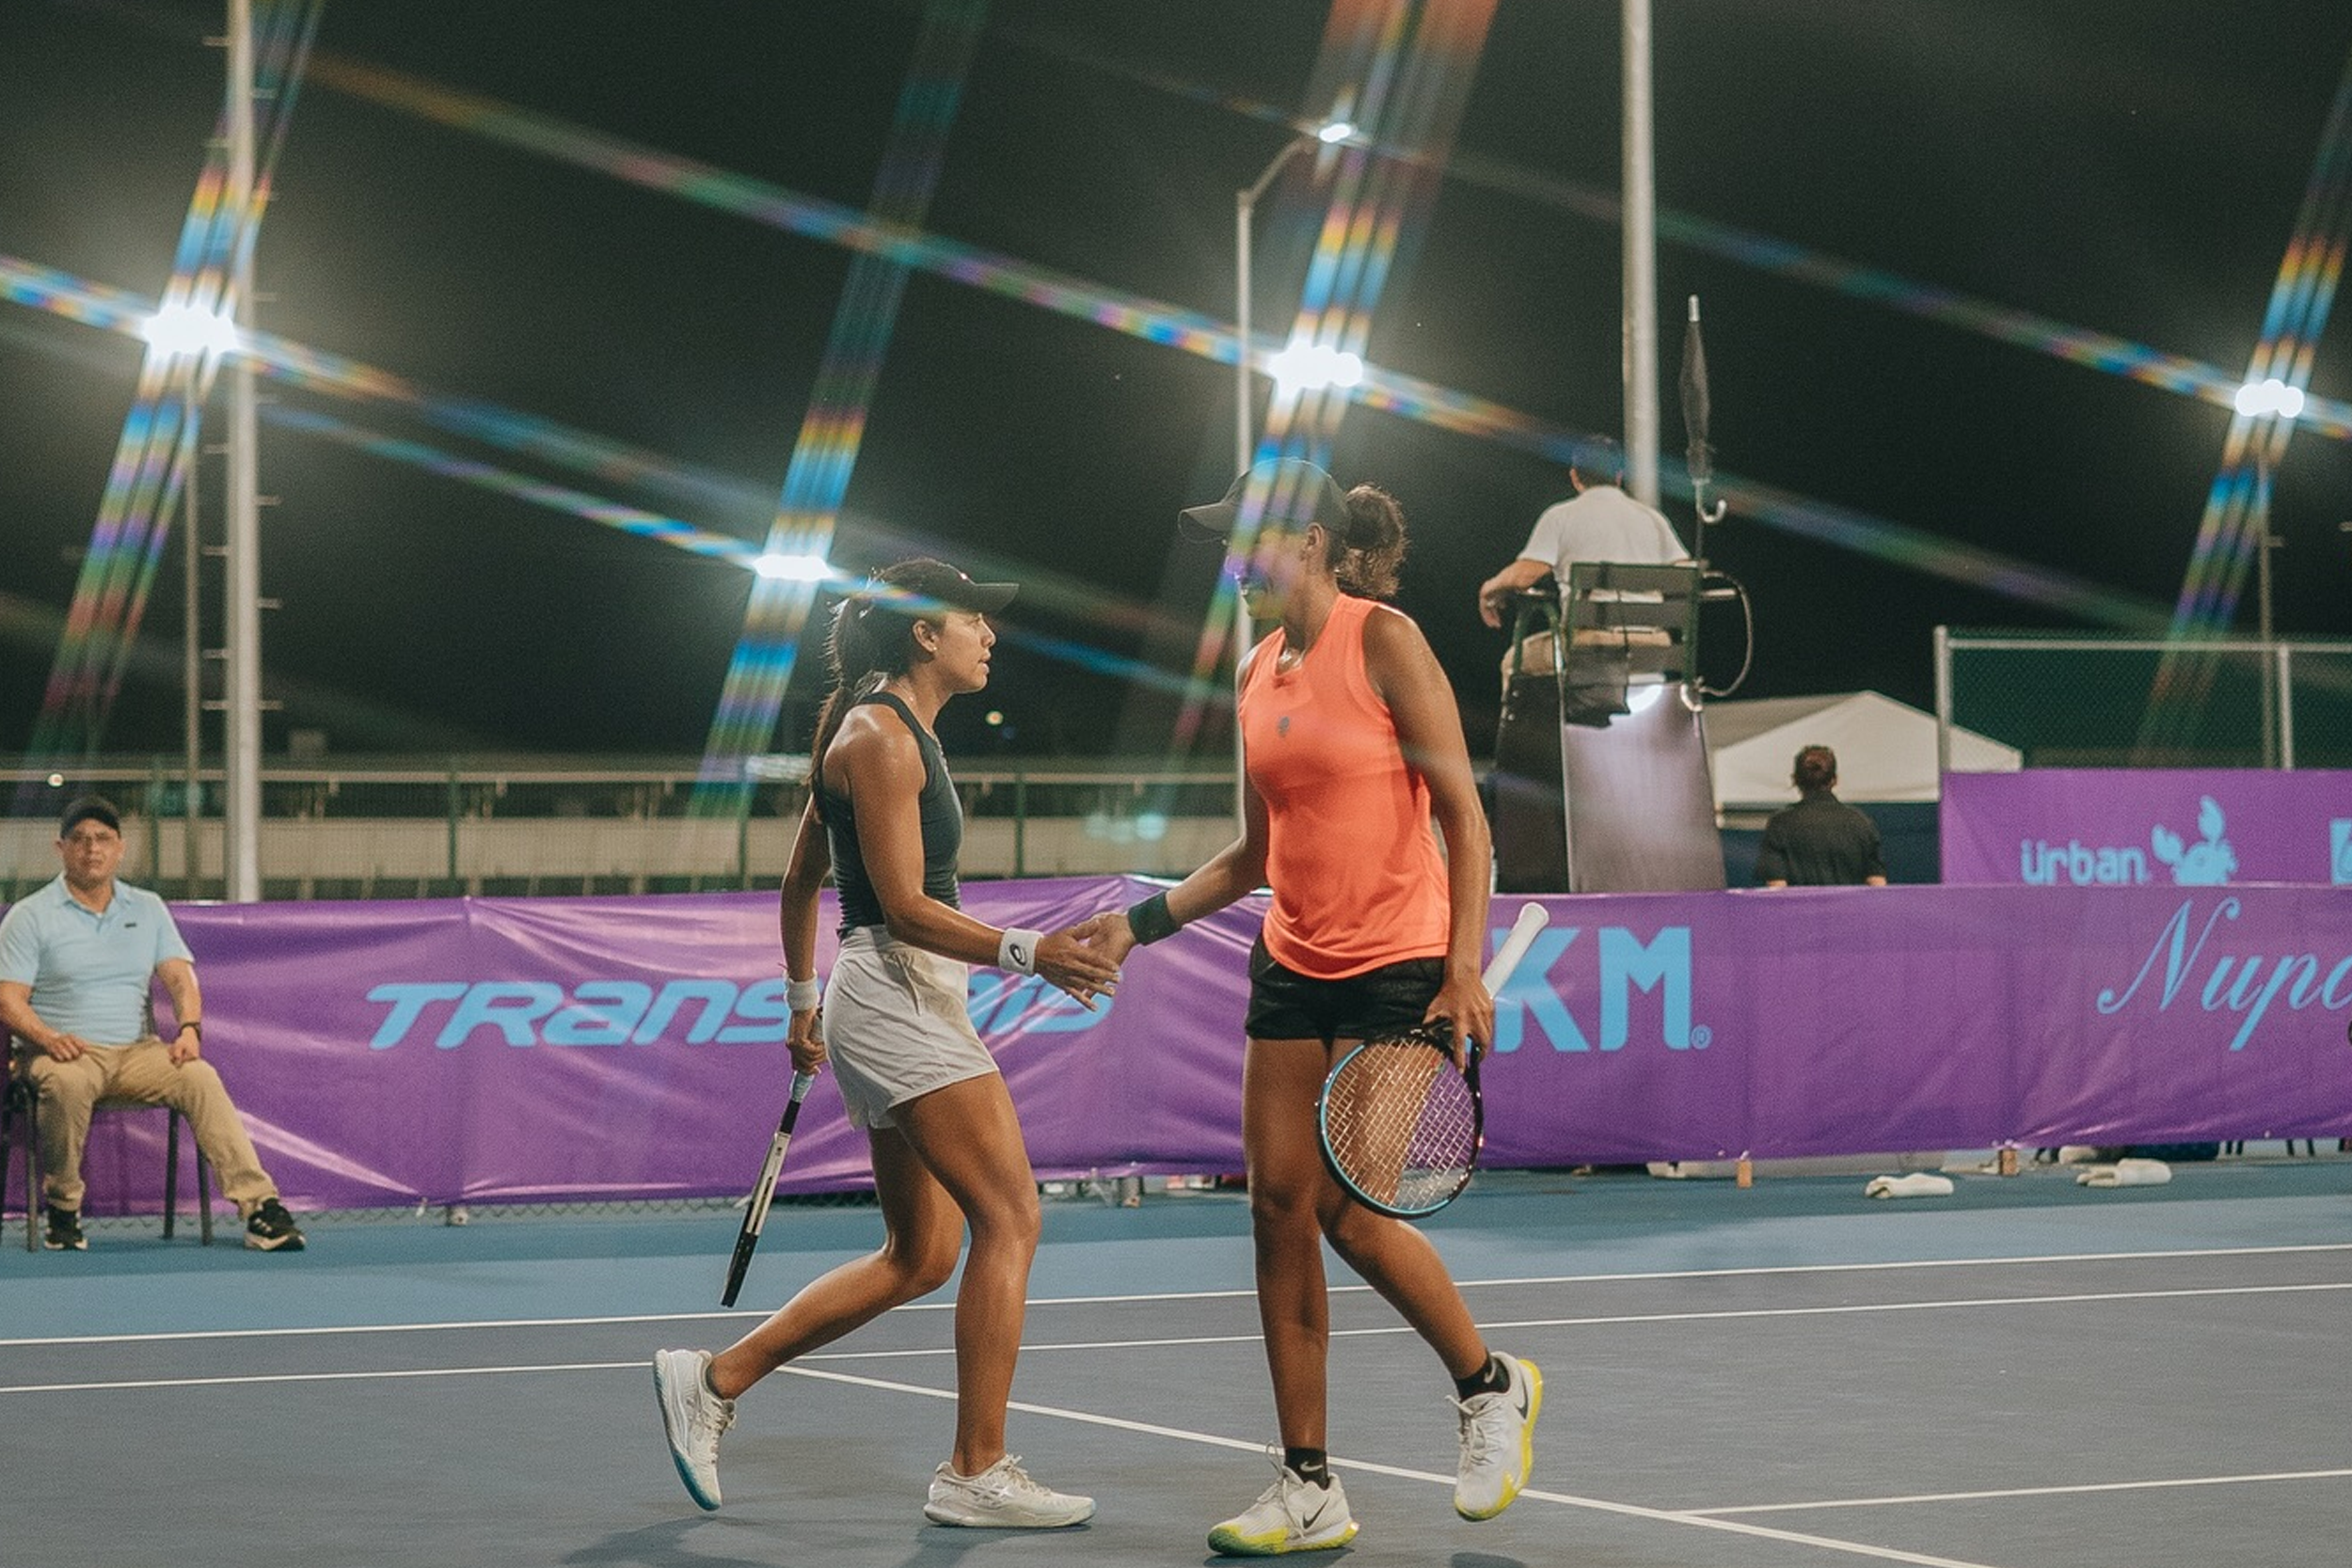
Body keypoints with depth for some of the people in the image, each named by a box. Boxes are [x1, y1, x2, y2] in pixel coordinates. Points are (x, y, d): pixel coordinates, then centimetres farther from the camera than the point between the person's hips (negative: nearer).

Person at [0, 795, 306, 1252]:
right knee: (66, 1083, -38)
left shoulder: (148, 909, 16)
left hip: (138, 1051, 3)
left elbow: (180, 976, 8)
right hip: (68, 1053, -3)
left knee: (200, 1078, -26)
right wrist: (48, 1037, -23)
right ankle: (62, 1210, -20)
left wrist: (189, 1028, -13)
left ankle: (259, 1206, -35)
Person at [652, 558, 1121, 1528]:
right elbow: (904, 906, -19)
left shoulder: (892, 732, 18)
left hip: (909, 1003, 10)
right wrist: (1028, 954, -28)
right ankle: (976, 1473, -9)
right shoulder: (879, 737, -12)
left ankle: (714, 1380, 17)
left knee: (920, 1256, 11)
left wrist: (803, 1001, 31)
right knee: (1010, 1219, -12)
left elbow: (799, 882, 25)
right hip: (898, 994, -10)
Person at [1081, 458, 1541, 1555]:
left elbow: (1463, 813, -11)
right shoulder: (1258, 672, 11)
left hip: (1397, 964, -7)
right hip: (1292, 968, 7)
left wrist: (1464, 967, -19)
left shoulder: (1384, 641, -9)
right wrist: (1142, 920, 10)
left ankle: (1491, 1386, 14)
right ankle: (1309, 1492, 7)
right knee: (1278, 1206, 1)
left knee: (1346, 1210, -12)